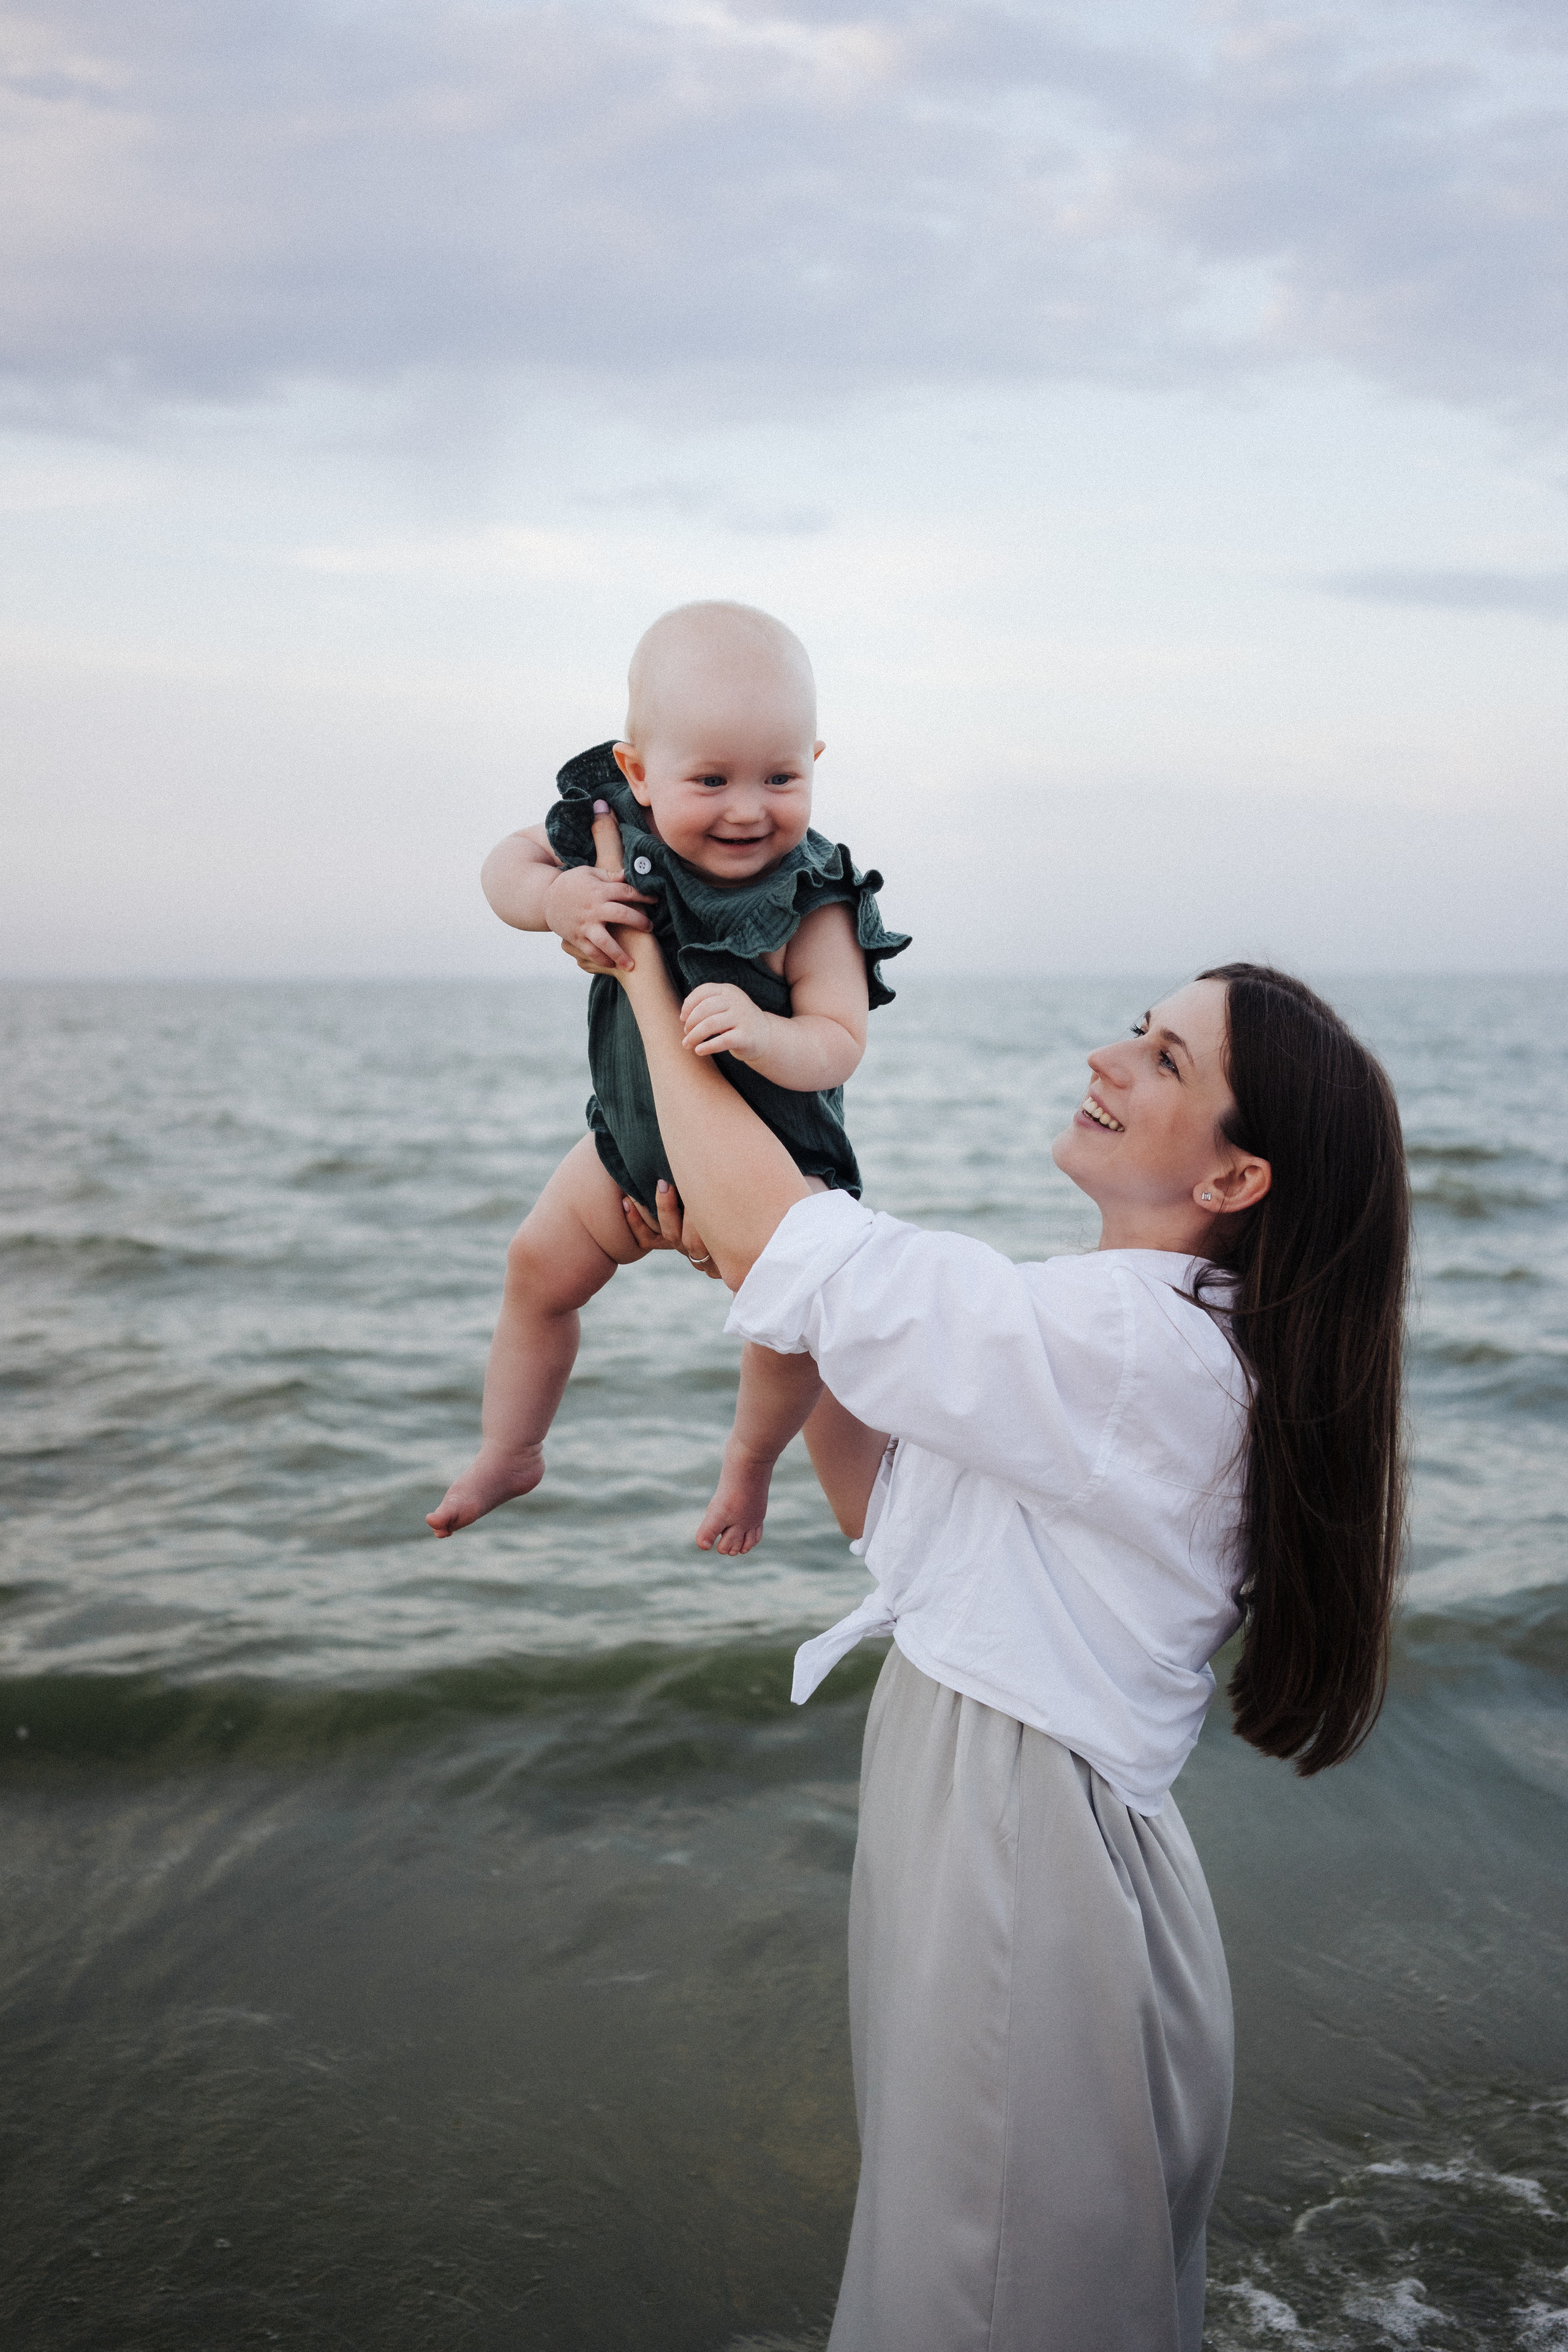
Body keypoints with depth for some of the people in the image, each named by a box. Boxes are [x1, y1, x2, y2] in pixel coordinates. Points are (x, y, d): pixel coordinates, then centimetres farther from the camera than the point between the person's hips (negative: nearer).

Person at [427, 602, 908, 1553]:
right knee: (540, 1268, 12)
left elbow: (839, 1043, -31)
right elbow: (506, 863, -4)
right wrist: (551, 896, -27)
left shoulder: (813, 905, -30)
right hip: (634, 1136, 5)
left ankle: (751, 1463, 14)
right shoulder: (609, 828, -17)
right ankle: (508, 1452, 35)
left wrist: (764, 1036, -53)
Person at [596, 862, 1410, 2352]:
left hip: (1018, 1869, -9)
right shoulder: (1164, 1341, 6)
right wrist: (766, 1283, 4)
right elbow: (883, 1504, 11)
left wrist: (654, 989, -10)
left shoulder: (1124, 1344, -26)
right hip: (1020, 1837, 9)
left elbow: (761, 1223, -24)